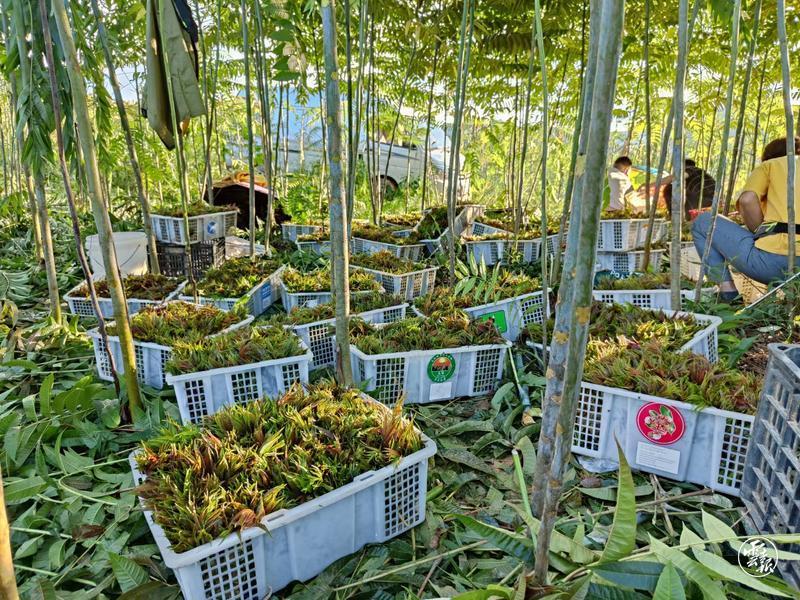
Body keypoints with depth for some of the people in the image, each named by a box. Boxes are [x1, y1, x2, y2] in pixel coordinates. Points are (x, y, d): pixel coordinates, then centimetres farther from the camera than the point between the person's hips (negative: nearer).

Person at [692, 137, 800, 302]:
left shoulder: (770, 165, 14)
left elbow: (747, 200, -5)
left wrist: (761, 237, 6)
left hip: (774, 258, -6)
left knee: (703, 222, 14)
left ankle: (727, 293, 1)